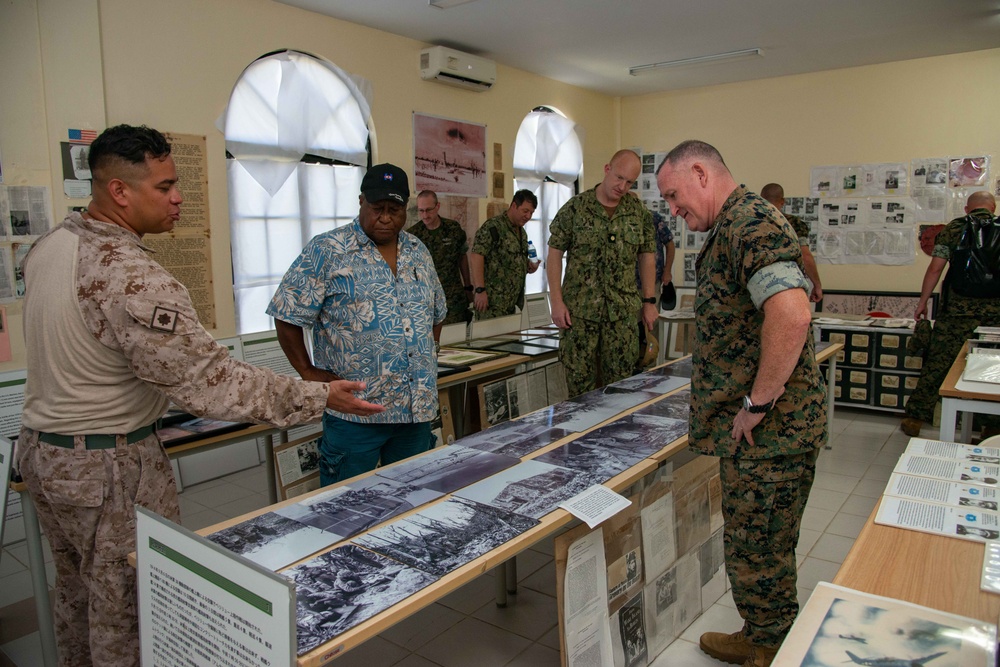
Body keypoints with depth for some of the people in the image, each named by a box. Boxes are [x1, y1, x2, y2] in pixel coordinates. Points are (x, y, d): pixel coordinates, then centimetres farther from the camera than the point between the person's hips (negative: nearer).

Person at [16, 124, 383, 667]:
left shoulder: (49, 245, 2)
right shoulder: (131, 278, -29)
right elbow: (208, 380, -29)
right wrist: (319, 397, -25)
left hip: (40, 447, 9)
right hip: (107, 466, -9)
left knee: (76, 591, 26)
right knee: (126, 611, 8)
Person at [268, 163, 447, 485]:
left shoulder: (419, 252, 12)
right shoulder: (325, 251, -7)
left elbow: (437, 314, 23)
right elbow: (287, 317, -6)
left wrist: (427, 356, 13)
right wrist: (309, 372, -9)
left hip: (418, 410, 6)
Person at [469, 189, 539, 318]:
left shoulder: (522, 232, 17)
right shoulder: (493, 226, -10)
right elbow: (476, 256, -17)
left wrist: (528, 267, 6)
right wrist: (480, 290, -23)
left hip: (513, 301, 8)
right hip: (493, 301, -8)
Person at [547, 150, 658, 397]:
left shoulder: (639, 212, 6)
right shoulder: (574, 208, -3)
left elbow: (646, 256, 12)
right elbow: (554, 254, -1)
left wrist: (649, 301, 7)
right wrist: (557, 302, -7)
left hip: (623, 311, 2)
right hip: (579, 310, -2)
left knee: (620, 381, 7)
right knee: (580, 380, 4)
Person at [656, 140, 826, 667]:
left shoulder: (752, 224, -18)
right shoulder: (730, 229, 16)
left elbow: (791, 315, -33)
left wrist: (757, 403, -24)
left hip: (767, 427, -10)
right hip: (752, 427, 10)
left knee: (758, 553, 5)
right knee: (755, 545, 22)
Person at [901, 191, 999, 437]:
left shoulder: (953, 228, 3)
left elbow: (935, 269, 0)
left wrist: (922, 302, 7)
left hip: (958, 309, -1)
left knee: (937, 364, 3)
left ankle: (914, 419, 7)